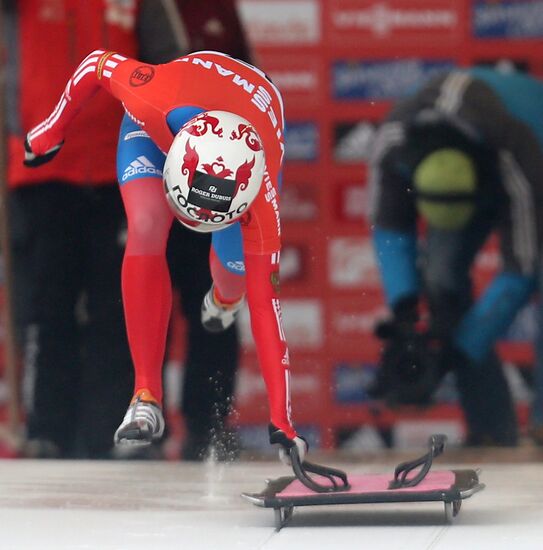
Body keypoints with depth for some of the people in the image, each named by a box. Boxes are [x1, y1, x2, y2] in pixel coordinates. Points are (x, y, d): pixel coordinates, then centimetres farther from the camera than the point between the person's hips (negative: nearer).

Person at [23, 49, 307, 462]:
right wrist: (54, 128, -7)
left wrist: (281, 422, -38)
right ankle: (147, 396, -20)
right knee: (147, 227, -25)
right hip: (159, 125, 0)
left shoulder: (259, 197, -43)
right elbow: (99, 62, -23)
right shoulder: (151, 99, -46)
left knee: (236, 267, 0)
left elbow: (265, 304, -38)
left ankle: (225, 297, 43)